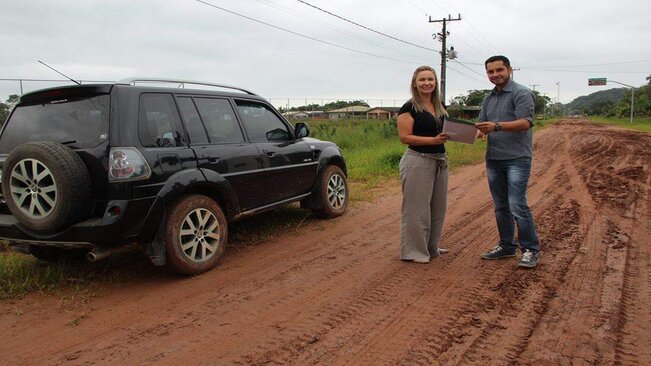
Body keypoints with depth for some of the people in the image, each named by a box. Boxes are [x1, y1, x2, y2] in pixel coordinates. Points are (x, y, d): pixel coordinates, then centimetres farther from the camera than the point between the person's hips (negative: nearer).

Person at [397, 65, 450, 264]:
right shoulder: (409, 108, -9)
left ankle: (431, 247, 29)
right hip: (417, 161, -7)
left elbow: (447, 130, 22)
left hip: (440, 160, 8)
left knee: (438, 207, 14)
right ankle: (413, 251, 10)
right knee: (417, 208, -2)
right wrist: (433, 140, -24)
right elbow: (404, 137, -15)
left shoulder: (440, 106, 12)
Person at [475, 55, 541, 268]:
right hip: (493, 160, 7)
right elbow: (482, 126, 17)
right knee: (501, 207, 11)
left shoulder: (521, 93, -5)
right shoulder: (489, 99, 18)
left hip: (517, 158, -7)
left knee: (517, 205, -11)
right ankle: (506, 246, 22)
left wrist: (496, 126, -28)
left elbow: (525, 122, -17)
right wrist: (477, 132, -7)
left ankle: (531, 250, 1)